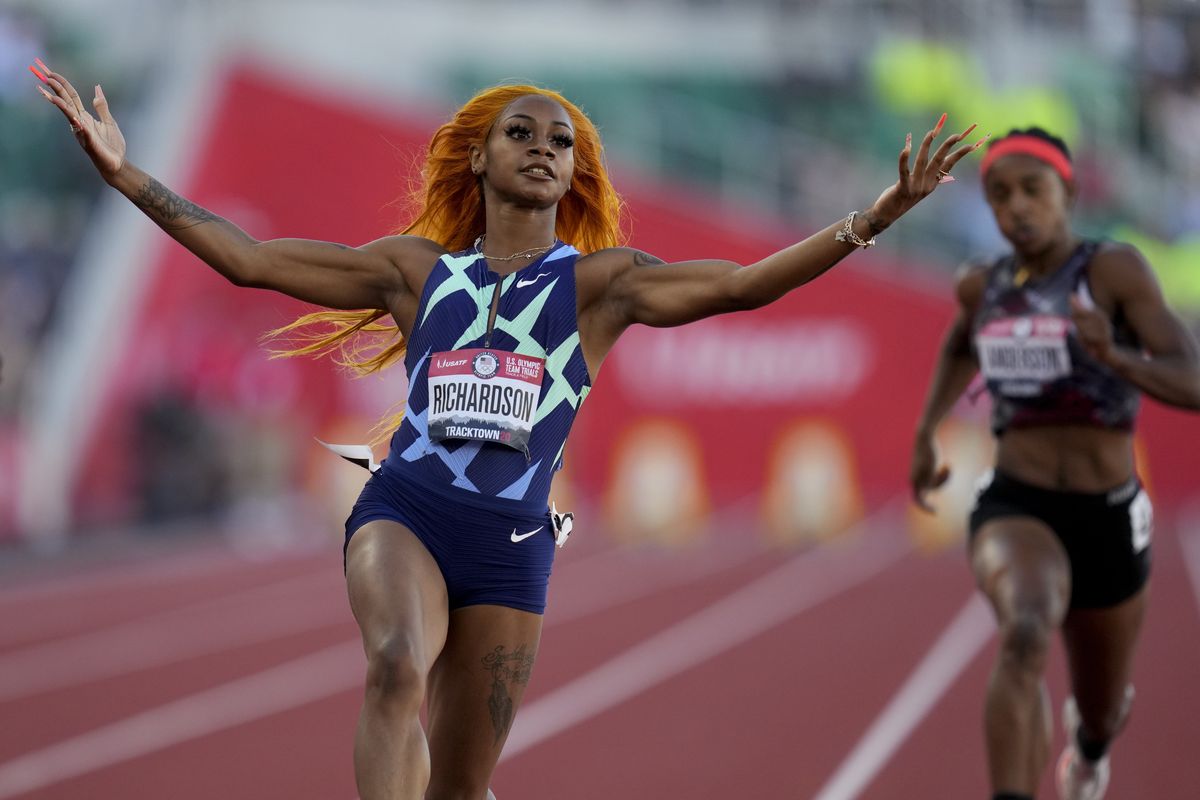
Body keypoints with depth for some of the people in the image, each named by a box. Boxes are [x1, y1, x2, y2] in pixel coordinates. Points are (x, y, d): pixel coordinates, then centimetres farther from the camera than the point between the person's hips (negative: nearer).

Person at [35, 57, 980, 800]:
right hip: (404, 510, -1)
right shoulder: (418, 269, 12)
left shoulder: (600, 282, 9)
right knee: (398, 667, -32)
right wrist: (124, 173, 8)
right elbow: (250, 258, 12)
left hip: (511, 542, 1)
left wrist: (873, 219, -12)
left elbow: (743, 283, -2)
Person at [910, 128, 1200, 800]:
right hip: (1015, 512, 0)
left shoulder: (1116, 269, -9)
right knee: (1026, 634, -36)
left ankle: (1090, 745, 64)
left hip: (1108, 521, 0)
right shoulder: (985, 284, 5)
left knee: (1100, 710, 23)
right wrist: (926, 434, 22)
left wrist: (1112, 357, -38)